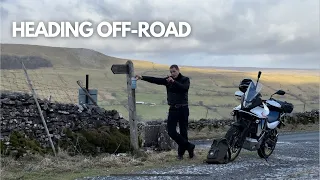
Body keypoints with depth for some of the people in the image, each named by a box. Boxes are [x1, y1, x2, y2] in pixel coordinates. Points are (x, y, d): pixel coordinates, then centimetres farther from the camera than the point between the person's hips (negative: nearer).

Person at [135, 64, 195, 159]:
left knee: (183, 132, 2)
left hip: (183, 109, -3)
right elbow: (155, 80, -2)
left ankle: (181, 152, 15)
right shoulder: (168, 80, 8)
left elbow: (185, 88, -20)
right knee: (171, 131, -7)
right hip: (173, 109, 3)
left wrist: (174, 82, -27)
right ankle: (189, 146, 4)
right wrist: (142, 77, -12)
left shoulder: (185, 79, 1)